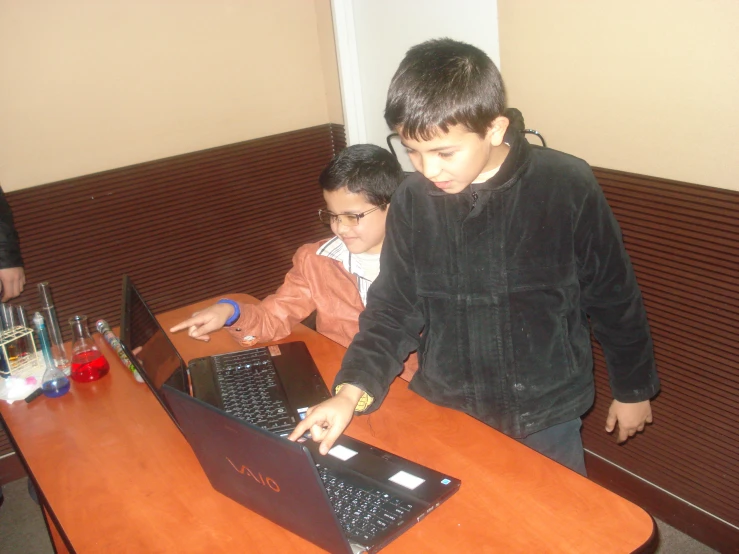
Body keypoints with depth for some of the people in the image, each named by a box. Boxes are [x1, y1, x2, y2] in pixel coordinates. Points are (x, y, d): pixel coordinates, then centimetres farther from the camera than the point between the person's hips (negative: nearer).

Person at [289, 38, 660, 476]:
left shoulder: (567, 187, -17)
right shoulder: (413, 200, -9)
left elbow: (615, 299, -5)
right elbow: (393, 307, -4)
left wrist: (633, 389, 6)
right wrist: (352, 391, -18)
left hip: (545, 417, -2)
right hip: (444, 412, 2)